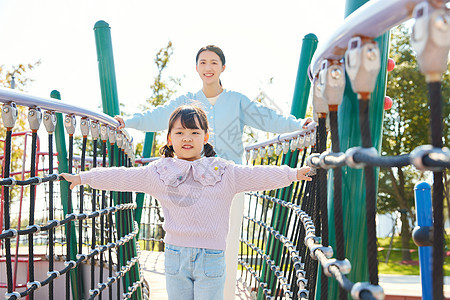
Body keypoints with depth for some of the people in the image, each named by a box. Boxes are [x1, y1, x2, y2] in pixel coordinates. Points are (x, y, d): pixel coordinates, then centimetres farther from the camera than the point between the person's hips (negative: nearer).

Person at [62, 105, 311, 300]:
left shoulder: (224, 173, 0)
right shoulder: (159, 172, 4)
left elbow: (259, 175, -3)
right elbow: (122, 177, 8)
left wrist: (292, 174, -12)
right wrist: (83, 177, 10)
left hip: (211, 257, -2)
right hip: (175, 254, 2)